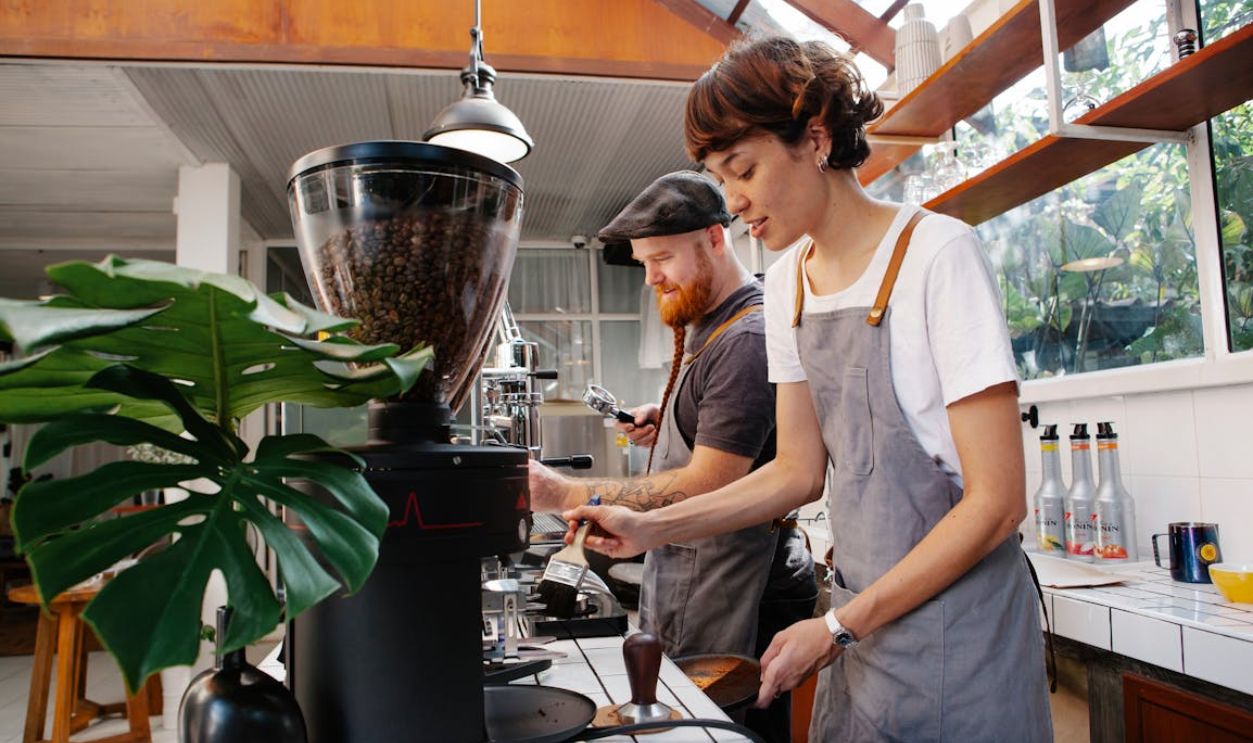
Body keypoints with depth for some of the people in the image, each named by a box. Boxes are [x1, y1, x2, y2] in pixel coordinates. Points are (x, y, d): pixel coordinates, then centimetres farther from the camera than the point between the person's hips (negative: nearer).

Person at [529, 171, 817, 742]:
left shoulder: (747, 339, -20)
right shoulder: (703, 322, 12)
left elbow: (708, 487, -24)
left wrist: (565, 494, -23)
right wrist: (666, 423, 5)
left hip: (736, 600, -9)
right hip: (690, 583, 10)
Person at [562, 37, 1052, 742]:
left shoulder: (937, 254, -17)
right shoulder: (789, 281, 4)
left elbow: (996, 502, -17)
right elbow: (800, 471, 6)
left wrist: (837, 628, -15)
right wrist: (652, 528, -3)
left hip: (955, 627, -6)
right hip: (859, 619, 6)